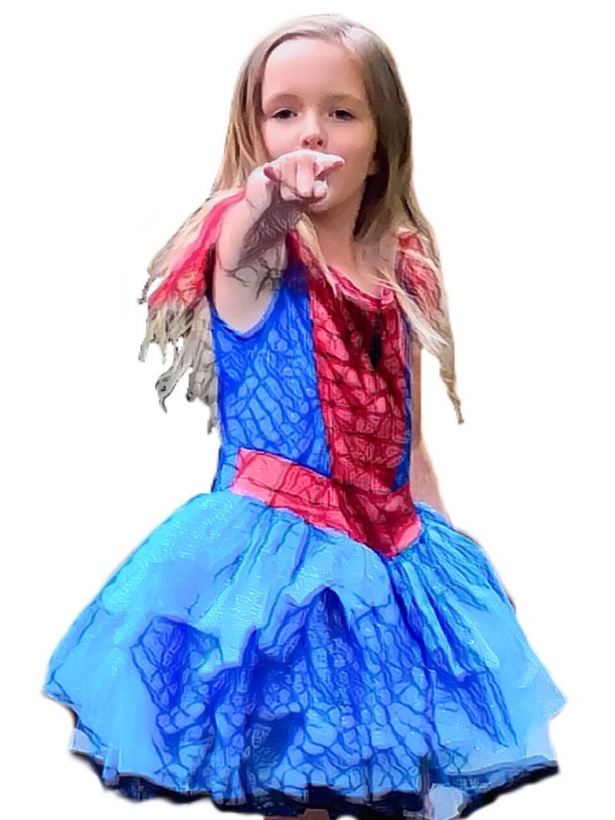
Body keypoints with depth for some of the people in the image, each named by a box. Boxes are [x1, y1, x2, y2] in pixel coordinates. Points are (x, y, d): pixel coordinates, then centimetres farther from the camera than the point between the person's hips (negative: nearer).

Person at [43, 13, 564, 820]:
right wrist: (272, 196, -54)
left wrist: (449, 555, 12)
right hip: (274, 550, -4)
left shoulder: (401, 276, 7)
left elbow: (407, 445, 12)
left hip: (390, 555, 5)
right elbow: (245, 236, -33)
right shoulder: (250, 252, -6)